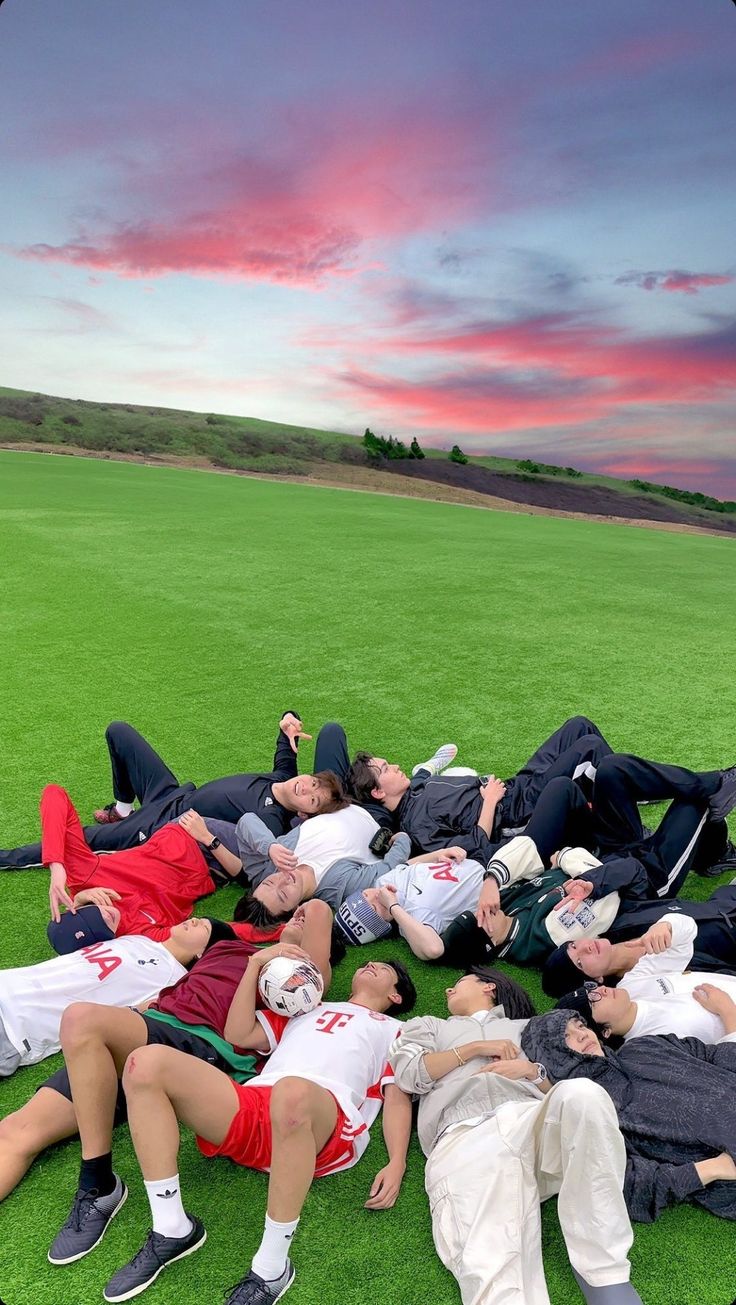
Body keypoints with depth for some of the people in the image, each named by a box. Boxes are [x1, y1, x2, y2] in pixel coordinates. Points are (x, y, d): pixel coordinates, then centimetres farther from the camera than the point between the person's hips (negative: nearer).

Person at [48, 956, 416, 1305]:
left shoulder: (392, 1030, 28)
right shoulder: (305, 1009, 38)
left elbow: (398, 1095, 12)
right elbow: (239, 1034, 26)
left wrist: (396, 1163, -5)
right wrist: (256, 963, 21)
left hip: (326, 1122, -4)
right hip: (254, 1108, 5)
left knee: (293, 1092, -42)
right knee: (148, 1062, -17)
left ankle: (271, 1267, -25)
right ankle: (171, 1229, -14)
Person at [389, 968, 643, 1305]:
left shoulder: (528, 1027, 39)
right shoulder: (428, 1026, 37)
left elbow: (560, 1086, 26)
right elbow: (409, 1074, 16)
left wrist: (533, 1070, 6)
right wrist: (475, 1048, 11)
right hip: (465, 1140, -1)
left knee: (583, 1094, -37)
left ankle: (604, 1272, -27)